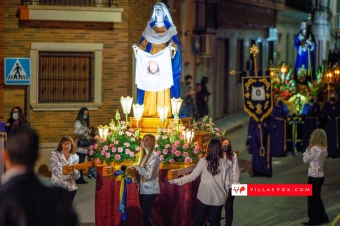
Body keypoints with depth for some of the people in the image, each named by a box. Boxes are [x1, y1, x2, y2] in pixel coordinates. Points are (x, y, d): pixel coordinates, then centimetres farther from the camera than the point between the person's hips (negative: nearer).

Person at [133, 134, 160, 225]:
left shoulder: (154, 156, -14)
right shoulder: (144, 155, 12)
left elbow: (149, 175, -21)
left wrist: (138, 168, -11)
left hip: (150, 190, -8)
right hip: (143, 189, 8)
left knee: (145, 216, -10)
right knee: (146, 216, 11)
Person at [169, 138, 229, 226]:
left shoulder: (203, 161, -9)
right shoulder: (224, 163, -3)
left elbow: (192, 176, -8)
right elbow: (227, 183, 0)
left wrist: (175, 181, 0)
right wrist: (225, 196, 15)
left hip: (204, 198, -2)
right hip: (218, 199, 2)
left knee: (198, 223, 11)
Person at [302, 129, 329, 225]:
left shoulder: (315, 149, -22)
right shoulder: (324, 149, 6)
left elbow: (306, 160, -12)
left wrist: (308, 148, -4)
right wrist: (310, 149, 5)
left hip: (314, 177, -9)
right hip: (320, 176, 9)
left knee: (312, 198, 3)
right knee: (317, 197, 20)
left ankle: (314, 220, 11)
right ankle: (323, 218, 27)